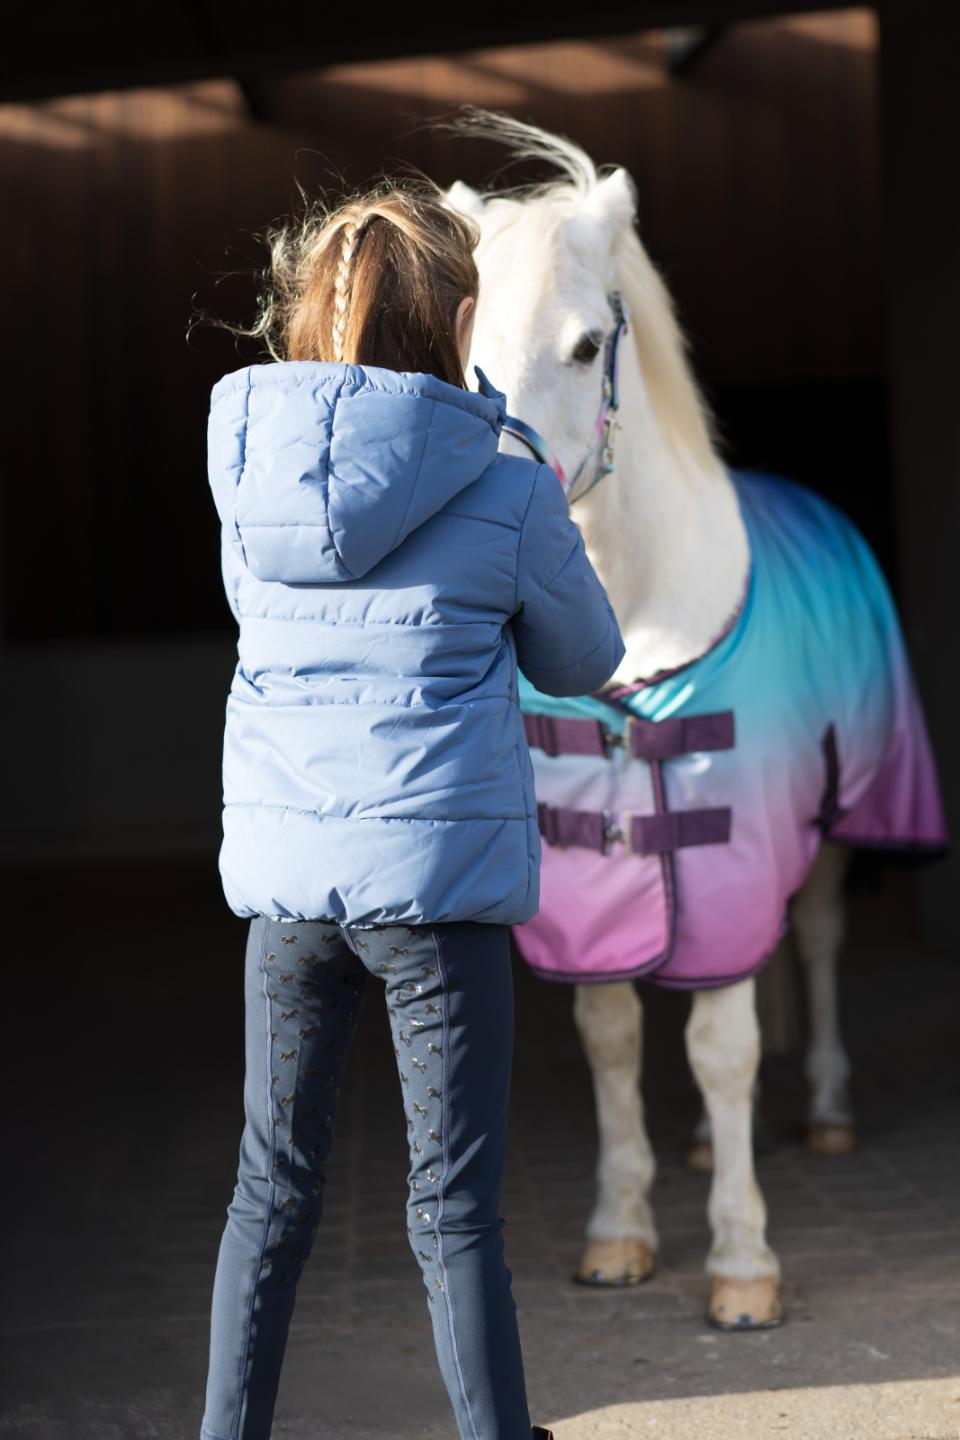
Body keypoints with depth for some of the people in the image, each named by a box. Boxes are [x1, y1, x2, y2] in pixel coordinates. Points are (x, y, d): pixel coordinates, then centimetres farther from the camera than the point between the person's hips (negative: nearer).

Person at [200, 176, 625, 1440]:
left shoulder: (249, 466, 2)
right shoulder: (510, 495, -8)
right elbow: (580, 663, 8)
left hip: (283, 867, 4)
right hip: (438, 867, -3)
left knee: (272, 1189, 15)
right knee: (454, 1208, 5)